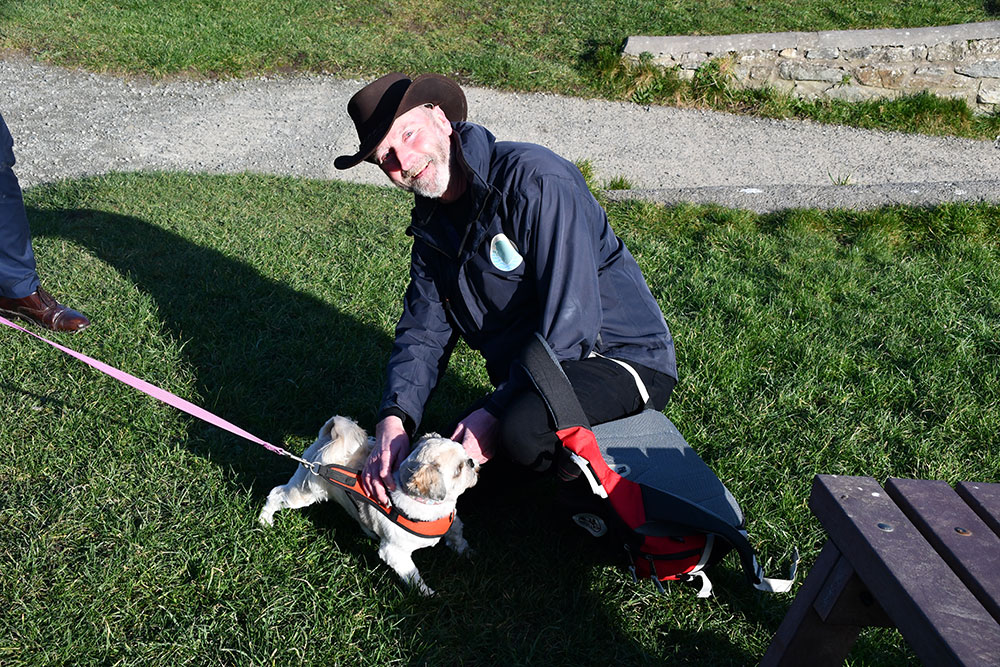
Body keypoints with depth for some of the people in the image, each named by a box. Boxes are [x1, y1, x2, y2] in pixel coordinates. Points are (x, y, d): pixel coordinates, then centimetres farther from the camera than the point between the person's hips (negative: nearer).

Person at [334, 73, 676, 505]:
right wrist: (394, 417, -15)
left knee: (522, 430, -35)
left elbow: (571, 321, -26)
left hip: (624, 359, -8)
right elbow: (423, 332, 3)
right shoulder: (432, 226, 7)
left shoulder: (534, 179, -21)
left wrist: (499, 410, -23)